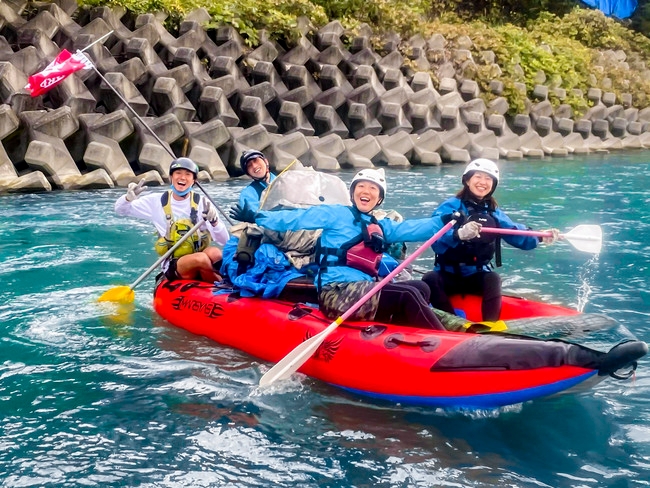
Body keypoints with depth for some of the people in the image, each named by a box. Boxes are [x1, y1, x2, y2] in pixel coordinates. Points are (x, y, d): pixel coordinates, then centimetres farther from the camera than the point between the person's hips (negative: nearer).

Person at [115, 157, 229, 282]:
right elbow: (120, 210, 10)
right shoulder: (157, 202, 4)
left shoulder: (202, 203, 1)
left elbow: (224, 241, -4)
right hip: (173, 267, -1)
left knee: (214, 253, -34)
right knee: (201, 258, -32)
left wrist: (214, 221, -24)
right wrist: (129, 198, -12)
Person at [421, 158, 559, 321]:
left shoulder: (494, 213, 8)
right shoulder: (450, 207, -9)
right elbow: (435, 241, -26)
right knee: (430, 279, -31)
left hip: (477, 278, 3)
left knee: (493, 278, -27)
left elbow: (517, 234, -4)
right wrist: (459, 234, -46)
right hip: (447, 276, -3)